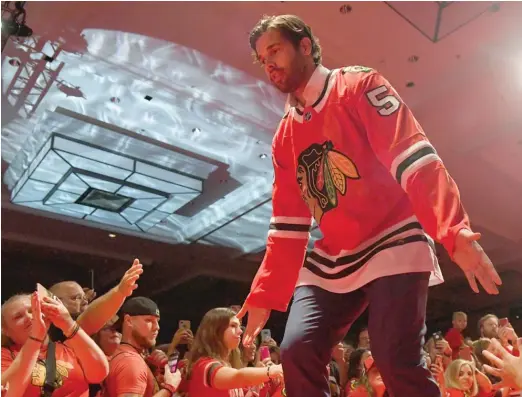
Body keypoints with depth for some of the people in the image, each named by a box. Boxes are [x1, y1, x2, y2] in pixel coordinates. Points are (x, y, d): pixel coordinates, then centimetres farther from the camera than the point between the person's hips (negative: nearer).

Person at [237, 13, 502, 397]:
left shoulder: (359, 86, -2)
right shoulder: (284, 138, 13)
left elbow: (413, 156, -16)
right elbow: (287, 226, 12)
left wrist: (453, 230, -31)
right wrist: (265, 294, 7)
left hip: (392, 244, -5)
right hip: (330, 263, 6)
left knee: (397, 363, -15)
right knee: (297, 352, -8)